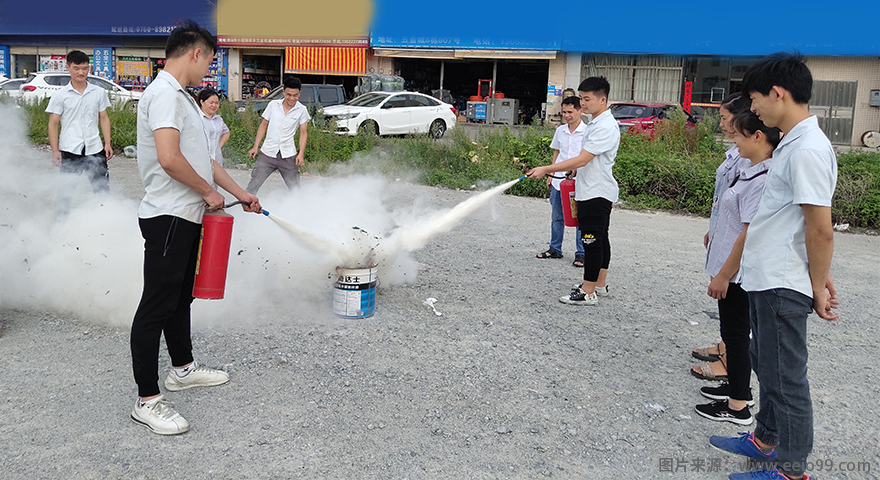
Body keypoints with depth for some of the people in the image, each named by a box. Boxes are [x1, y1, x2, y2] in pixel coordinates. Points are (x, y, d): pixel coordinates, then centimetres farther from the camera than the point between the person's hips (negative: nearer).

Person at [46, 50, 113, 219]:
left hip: (95, 149, 2)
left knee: (102, 189, 4)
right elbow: (53, 124, 2)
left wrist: (107, 143, 4)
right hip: (69, 151, -2)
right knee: (65, 191, 2)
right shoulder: (60, 95, 2)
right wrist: (55, 151, -6)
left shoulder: (99, 92, 8)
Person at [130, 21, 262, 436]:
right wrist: (209, 192, -13)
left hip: (186, 217, 11)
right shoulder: (165, 93, -15)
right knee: (156, 306, -6)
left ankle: (182, 368, 36)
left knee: (180, 297, 21)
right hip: (167, 218, -11)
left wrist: (240, 193, 26)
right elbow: (169, 159, -27)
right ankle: (147, 400, 0)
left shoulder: (181, 96, 19)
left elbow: (202, 157, 24)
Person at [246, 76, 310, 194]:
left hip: (288, 155, -1)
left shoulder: (302, 110, 1)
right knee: (253, 185, -2)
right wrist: (255, 147, 6)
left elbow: (303, 133, 2)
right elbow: (263, 125, 11)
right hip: (268, 153, 1)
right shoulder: (273, 105, 4)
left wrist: (301, 154, -10)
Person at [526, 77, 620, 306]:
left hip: (597, 192, -10)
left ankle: (588, 292, -3)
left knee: (592, 240, -7)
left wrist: (546, 169, -26)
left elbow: (581, 160, -26)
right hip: (592, 190, 10)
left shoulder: (606, 127, -20)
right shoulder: (594, 123, 13)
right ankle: (600, 285, 26)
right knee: (599, 239, 16)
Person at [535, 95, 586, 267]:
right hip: (558, 181, 6)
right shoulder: (560, 131, 10)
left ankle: (581, 253, 9)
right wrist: (551, 175, 15)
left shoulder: (587, 132, -6)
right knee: (556, 217, 13)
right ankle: (555, 249, 26)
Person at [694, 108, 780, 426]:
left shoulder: (762, 179, -23)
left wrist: (724, 274, -19)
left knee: (736, 334, 2)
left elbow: (750, 233, -24)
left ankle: (738, 407, 15)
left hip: (738, 274, -9)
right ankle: (738, 387, 37)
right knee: (733, 332, 20)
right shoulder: (749, 171, 9)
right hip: (732, 271, 9)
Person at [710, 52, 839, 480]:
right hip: (766, 279, 10)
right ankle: (766, 440, 39)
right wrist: (820, 278, 17)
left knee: (784, 376, 2)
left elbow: (821, 230, -20)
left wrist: (820, 287, -13)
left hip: (783, 285, -10)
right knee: (766, 364, 22)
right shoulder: (793, 143, 11)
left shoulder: (807, 149, -21)